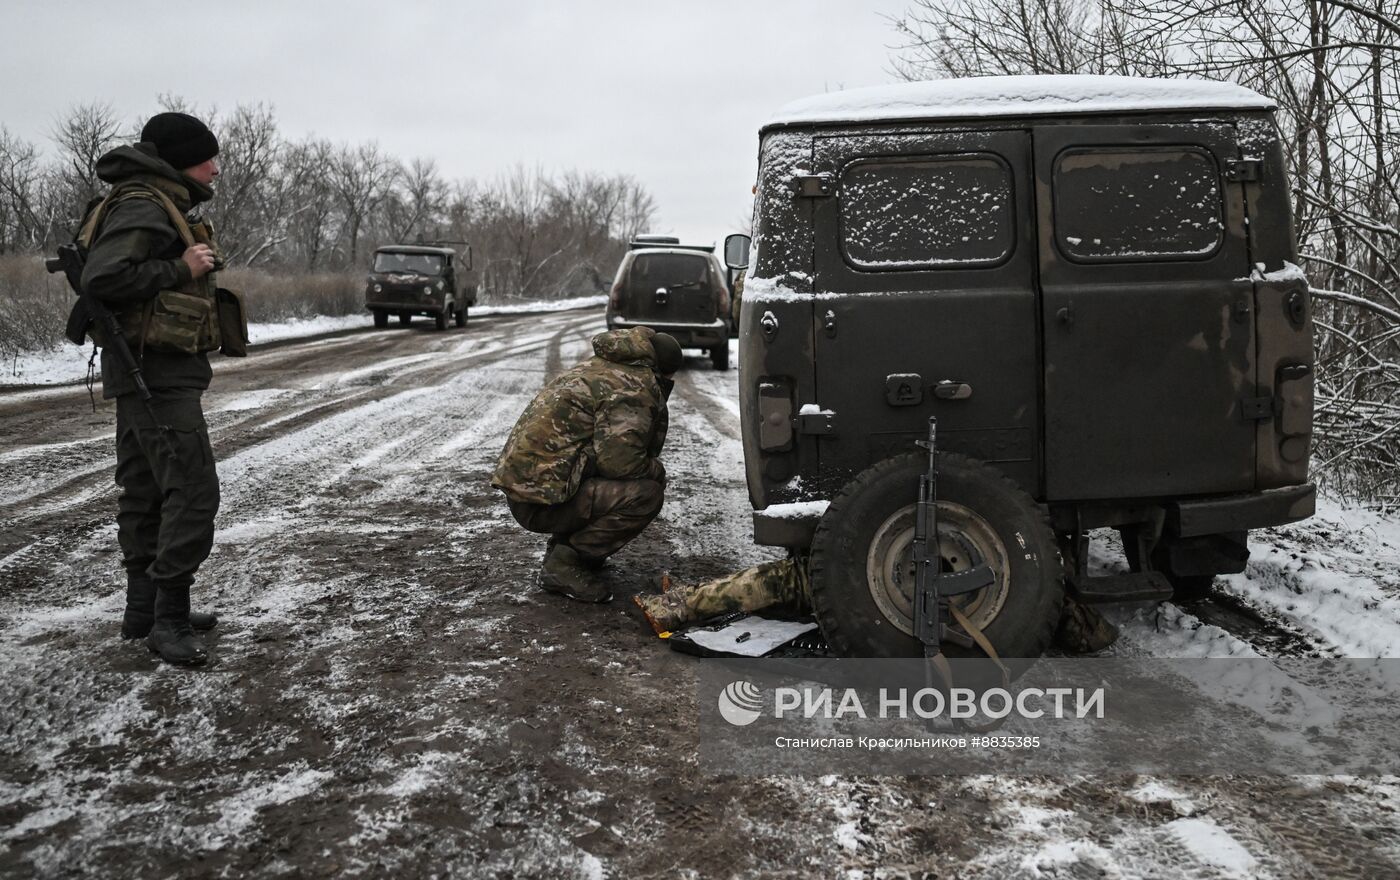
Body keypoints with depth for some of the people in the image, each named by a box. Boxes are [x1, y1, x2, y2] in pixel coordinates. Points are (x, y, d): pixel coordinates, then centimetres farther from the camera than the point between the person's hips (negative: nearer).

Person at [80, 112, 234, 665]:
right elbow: (102, 277, -26)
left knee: (145, 494, 14)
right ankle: (169, 620, -8)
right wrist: (182, 269, -20)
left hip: (151, 375, 11)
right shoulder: (143, 206, -14)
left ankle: (145, 611, 22)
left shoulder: (159, 206, 17)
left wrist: (192, 270, 6)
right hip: (159, 374, -11)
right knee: (193, 491, -12)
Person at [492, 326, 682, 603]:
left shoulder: (598, 368, 17)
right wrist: (657, 470, -4)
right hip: (542, 499, -10)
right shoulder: (633, 388, -13)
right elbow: (619, 460, -24)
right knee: (646, 493, -17)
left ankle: (563, 544, 16)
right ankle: (565, 563, -8)